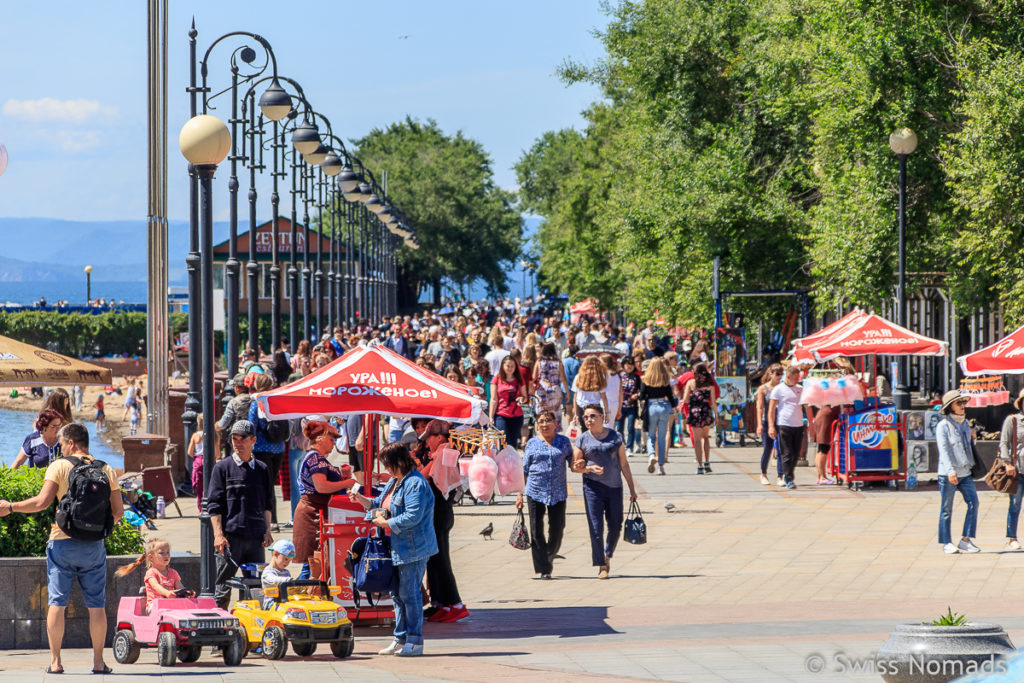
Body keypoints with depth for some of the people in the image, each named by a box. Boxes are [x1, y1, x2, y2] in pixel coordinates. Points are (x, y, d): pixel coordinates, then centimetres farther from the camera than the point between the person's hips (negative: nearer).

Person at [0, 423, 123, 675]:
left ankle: (55, 661, 2)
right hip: (93, 545, 2)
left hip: (63, 541, -2)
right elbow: (118, 511, 5)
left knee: (57, 602, 3)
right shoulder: (106, 470, 6)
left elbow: (42, 502, -13)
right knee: (96, 605, 7)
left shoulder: (59, 466, -4)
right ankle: (98, 662, 6)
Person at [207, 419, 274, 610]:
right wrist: (218, 535, -11)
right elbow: (214, 505, -1)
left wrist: (267, 531, 7)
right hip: (230, 536, -4)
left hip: (255, 537, 4)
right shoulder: (222, 468, 3)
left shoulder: (262, 469, 14)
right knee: (223, 588, -2)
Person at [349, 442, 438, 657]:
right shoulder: (394, 482, 15)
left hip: (413, 549, -10)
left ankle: (415, 642, -2)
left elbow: (412, 517, -25)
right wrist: (362, 500, 12)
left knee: (409, 593, -7)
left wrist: (386, 523, -17)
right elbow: (381, 503, 26)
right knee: (397, 593, 14)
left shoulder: (415, 485, -17)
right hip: (397, 549, 10)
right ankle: (401, 639, 21)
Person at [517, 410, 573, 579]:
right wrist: (519, 494, 4)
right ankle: (544, 569, 3)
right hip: (535, 492, 0)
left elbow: (572, 463, 11)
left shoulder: (564, 442, 7)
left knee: (557, 530, 4)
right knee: (537, 531, -3)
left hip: (558, 493, 1)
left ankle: (549, 557, 32)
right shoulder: (532, 443, 6)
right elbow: (524, 470, 8)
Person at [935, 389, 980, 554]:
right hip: (948, 474, -6)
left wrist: (972, 437, 7)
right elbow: (944, 449, -17)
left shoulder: (965, 423, 13)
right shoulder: (943, 425, -8)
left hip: (965, 472, 6)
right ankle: (946, 543, 9)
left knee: (973, 502, -6)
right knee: (946, 509, 0)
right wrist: (950, 470, -27)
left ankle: (965, 541, -2)